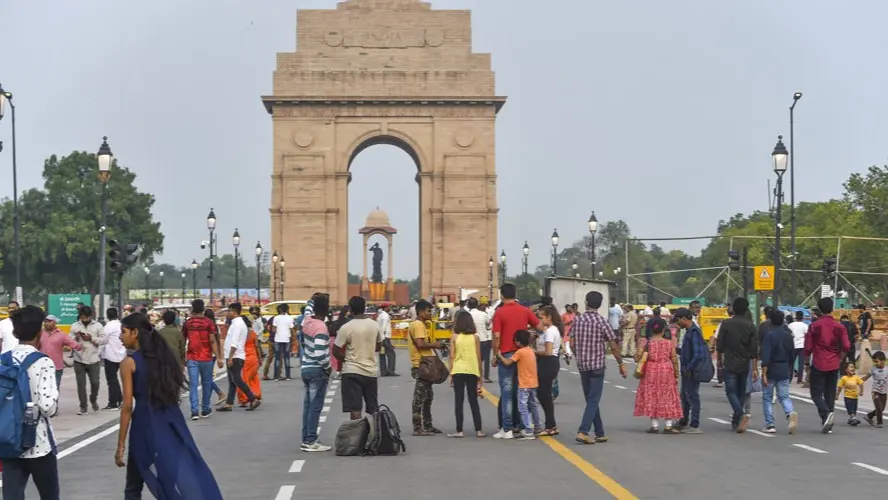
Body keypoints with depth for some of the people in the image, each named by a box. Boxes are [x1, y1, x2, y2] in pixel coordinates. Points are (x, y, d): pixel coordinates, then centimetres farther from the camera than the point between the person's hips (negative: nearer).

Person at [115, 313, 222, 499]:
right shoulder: (164, 356, 11)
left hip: (146, 423, -5)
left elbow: (127, 406, -10)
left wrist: (121, 444, -7)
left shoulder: (129, 363, -7)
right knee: (188, 477, 6)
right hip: (172, 420, 6)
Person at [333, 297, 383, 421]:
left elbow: (336, 351, -9)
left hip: (352, 371, -5)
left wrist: (345, 359, 8)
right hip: (371, 371, 5)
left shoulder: (346, 327, -13)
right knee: (374, 408, 15)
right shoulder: (374, 325, 3)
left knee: (355, 409, -5)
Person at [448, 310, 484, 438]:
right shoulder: (475, 338, 1)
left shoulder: (454, 337, -2)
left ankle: (459, 431, -1)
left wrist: (451, 374, 4)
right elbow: (478, 358, 3)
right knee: (473, 401, 10)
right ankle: (478, 430, 8)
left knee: (458, 401, 3)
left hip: (458, 371, -1)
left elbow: (452, 357, -2)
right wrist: (479, 376, 11)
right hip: (472, 371, 1)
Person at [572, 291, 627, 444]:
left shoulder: (577, 320, 3)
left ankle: (599, 434, 16)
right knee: (593, 400, -4)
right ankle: (583, 432, -17)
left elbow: (572, 344, 7)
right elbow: (614, 346, -9)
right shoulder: (601, 321, -10)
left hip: (582, 365, 5)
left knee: (591, 400, 13)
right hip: (597, 365, -5)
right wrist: (621, 364, 0)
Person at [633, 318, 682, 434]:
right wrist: (676, 375, 6)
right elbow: (674, 360, -2)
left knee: (652, 397, 7)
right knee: (667, 398, 6)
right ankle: (668, 426, 5)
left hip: (650, 372, 0)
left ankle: (654, 425, 5)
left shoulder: (646, 343, -4)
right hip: (666, 372, 0)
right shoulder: (669, 343, -3)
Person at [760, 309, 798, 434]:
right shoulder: (788, 336, 7)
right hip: (784, 372, 5)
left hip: (771, 371, -5)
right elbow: (791, 356, 13)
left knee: (767, 398, 7)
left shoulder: (768, 335, -12)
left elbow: (765, 356, -18)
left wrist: (764, 374, -17)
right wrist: (789, 372, 24)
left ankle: (770, 425, 6)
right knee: (784, 396, 10)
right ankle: (791, 412, -20)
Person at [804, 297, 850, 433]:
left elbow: (808, 347, -6)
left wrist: (807, 363, 8)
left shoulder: (814, 326, -6)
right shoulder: (839, 327, -1)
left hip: (818, 365, -3)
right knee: (830, 394, 11)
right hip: (834, 366, 3)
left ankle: (826, 413, -23)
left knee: (816, 393, 3)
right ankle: (827, 425, 10)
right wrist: (839, 357, 14)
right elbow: (846, 347, -5)